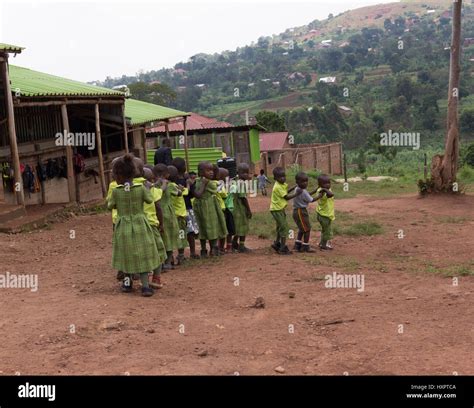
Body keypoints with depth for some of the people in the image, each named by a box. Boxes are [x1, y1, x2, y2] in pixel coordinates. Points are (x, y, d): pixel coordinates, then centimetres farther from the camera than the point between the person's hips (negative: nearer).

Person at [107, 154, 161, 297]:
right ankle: (145, 285, -3)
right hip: (140, 226, 0)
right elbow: (150, 200, 5)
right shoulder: (141, 188, -11)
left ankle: (127, 282, 28)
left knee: (126, 255, 19)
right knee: (142, 255, 5)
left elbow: (110, 206, 3)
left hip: (123, 227, 0)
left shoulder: (116, 190, -12)